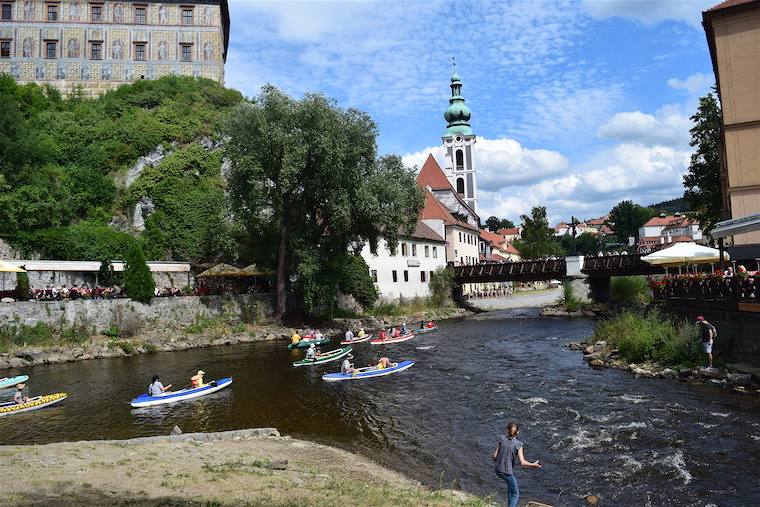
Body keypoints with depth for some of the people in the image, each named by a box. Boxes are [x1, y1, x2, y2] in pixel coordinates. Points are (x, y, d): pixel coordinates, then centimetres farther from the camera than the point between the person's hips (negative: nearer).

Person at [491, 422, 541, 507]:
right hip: (507, 472, -5)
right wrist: (533, 465, -1)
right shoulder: (518, 444, -14)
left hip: (498, 470, 5)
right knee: (515, 494, 14)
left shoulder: (502, 439, -5)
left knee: (511, 483, 34)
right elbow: (522, 462, -16)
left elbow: (495, 455, -5)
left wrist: (493, 458, 17)